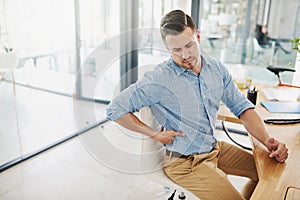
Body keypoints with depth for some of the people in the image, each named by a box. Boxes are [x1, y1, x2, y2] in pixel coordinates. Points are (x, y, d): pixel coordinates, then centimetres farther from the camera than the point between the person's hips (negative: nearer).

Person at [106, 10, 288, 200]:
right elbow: (115, 109, -15)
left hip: (215, 148, 7)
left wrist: (267, 140, -12)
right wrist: (156, 134, -16)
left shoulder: (216, 68, -1)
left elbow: (241, 106, 3)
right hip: (185, 162, -6)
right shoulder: (159, 79, -20)